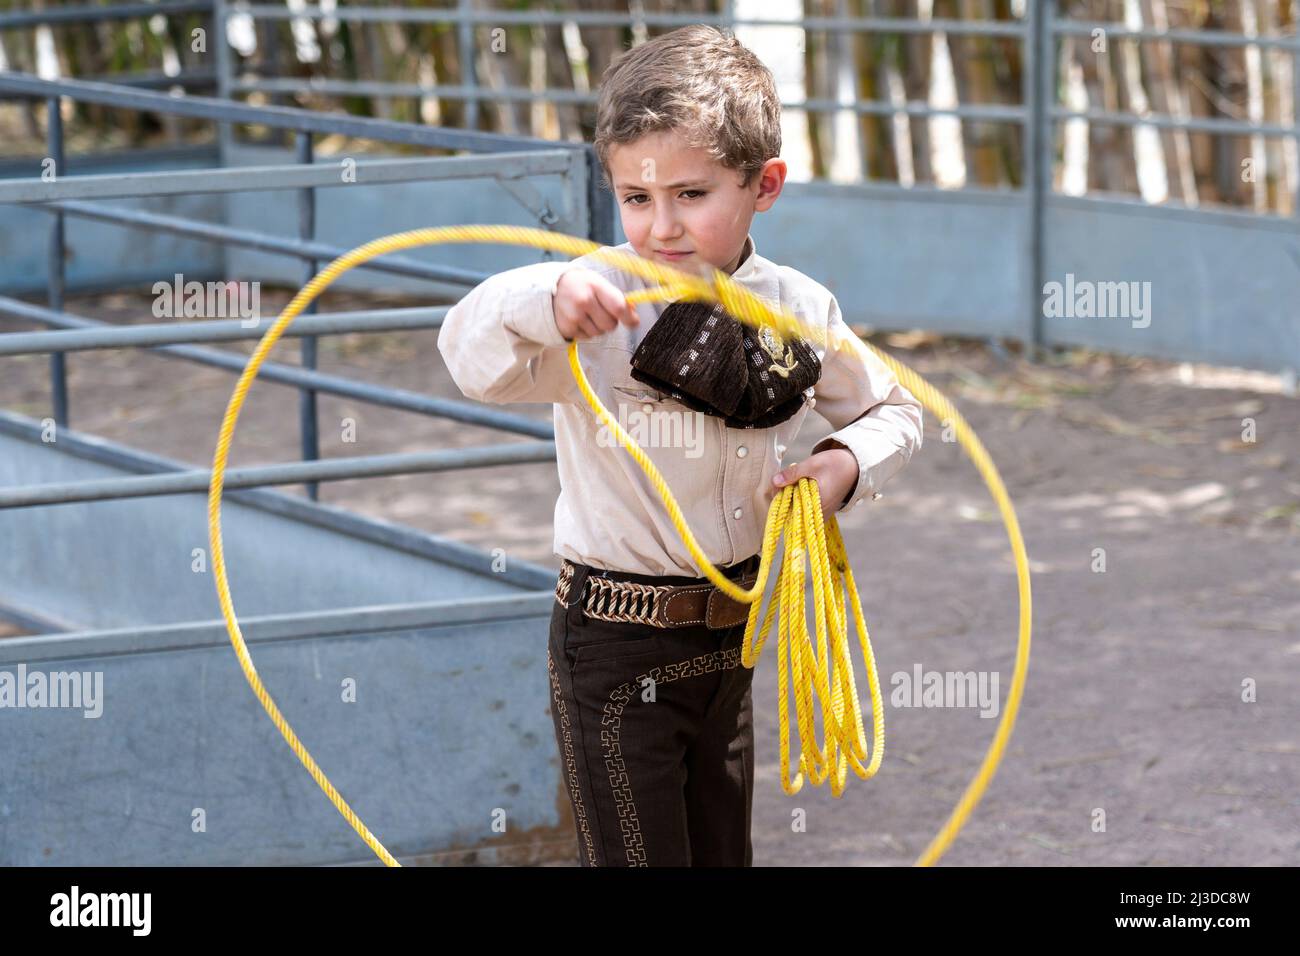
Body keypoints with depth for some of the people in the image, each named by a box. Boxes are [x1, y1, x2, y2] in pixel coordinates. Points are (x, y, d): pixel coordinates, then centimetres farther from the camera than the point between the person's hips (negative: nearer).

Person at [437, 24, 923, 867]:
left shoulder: (800, 310, -4)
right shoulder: (602, 305, -18)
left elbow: (891, 410, 12)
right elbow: (473, 357, -33)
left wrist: (848, 464, -9)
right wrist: (547, 301, -52)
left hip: (730, 634, 5)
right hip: (615, 649, -5)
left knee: (724, 852, 18)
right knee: (639, 856, 0)